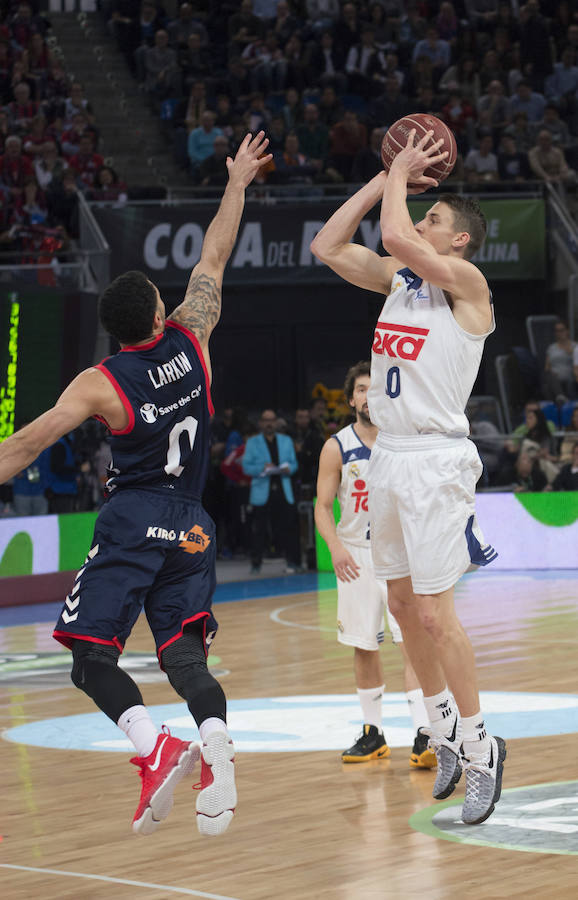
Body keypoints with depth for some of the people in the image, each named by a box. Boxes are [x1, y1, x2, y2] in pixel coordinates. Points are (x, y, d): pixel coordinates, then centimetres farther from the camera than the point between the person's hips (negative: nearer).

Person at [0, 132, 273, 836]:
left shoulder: (100, 385, -10)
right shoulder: (191, 342, -1)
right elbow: (213, 260, 11)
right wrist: (238, 184, 20)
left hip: (131, 522, -4)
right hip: (190, 527, 5)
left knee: (92, 656, -1)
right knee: (183, 653, 4)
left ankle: (156, 750, -22)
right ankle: (215, 740, -24)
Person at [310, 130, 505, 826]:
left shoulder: (466, 281, -10)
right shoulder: (399, 278, 12)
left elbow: (395, 235, -24)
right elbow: (328, 247, 10)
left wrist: (401, 175, -7)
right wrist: (389, 177, 8)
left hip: (435, 460, -8)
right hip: (388, 456, 8)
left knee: (434, 613, -9)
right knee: (403, 606, 12)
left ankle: (479, 749, 0)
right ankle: (444, 734, 25)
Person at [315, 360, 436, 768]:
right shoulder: (337, 448, -2)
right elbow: (323, 506, -1)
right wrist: (335, 546, -18)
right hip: (356, 556, 1)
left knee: (414, 642, -14)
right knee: (364, 647, 10)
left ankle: (424, 734, -18)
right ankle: (373, 733, 24)